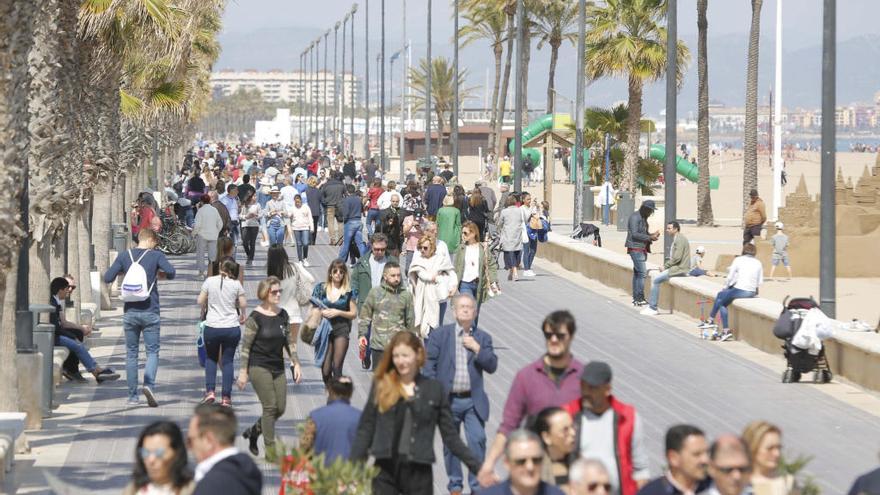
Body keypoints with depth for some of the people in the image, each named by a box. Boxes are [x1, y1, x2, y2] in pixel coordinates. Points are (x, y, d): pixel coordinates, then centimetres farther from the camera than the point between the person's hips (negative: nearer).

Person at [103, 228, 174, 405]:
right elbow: (171, 272, -17)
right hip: (150, 311, -2)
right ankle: (149, 384, -22)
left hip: (130, 312, 2)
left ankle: (132, 395, 8)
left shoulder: (124, 256, 3)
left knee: (131, 353, 10)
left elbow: (107, 278, -1)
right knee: (152, 351, 2)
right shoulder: (156, 255, -3)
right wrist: (160, 275, 5)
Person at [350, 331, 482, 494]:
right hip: (386, 470, 0)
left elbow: (450, 435, 7)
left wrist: (478, 467, 1)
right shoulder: (381, 386, 4)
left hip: (419, 472, 0)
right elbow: (365, 429, 5)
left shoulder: (435, 389, 4)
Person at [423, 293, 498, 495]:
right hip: (448, 400, -1)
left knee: (478, 440, -8)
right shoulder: (440, 335, 1)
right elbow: (428, 365, -1)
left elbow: (492, 366, -1)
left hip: (473, 400, 1)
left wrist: (477, 348, -13)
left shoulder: (482, 338, 7)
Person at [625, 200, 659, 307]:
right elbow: (635, 234, -20)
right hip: (636, 249, -10)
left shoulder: (643, 218, 17)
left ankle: (636, 298, 15)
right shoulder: (635, 217, -13)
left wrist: (652, 235, 6)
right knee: (642, 273, -13)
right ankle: (640, 299, -13)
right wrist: (650, 238, -18)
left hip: (642, 249, 10)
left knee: (637, 273, 11)